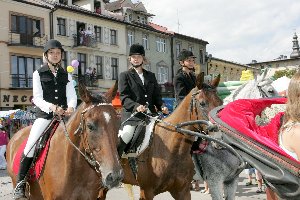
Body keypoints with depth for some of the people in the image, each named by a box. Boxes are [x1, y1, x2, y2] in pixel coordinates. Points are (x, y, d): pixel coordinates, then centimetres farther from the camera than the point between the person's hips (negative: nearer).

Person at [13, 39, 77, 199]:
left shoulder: (66, 75, 14)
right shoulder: (38, 74, 7)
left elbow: (72, 96, 2)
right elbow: (37, 98, -3)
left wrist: (71, 107, -22)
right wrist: (51, 107, -24)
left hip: (65, 116, 3)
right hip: (45, 116, -3)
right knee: (30, 146, -18)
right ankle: (20, 184, -4)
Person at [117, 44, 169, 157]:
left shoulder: (151, 76, 22)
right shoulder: (124, 75, 8)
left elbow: (157, 95, 19)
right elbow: (124, 97, -3)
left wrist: (162, 107, -3)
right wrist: (136, 106, -21)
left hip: (151, 113, 5)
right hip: (132, 114, -5)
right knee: (126, 134, -29)